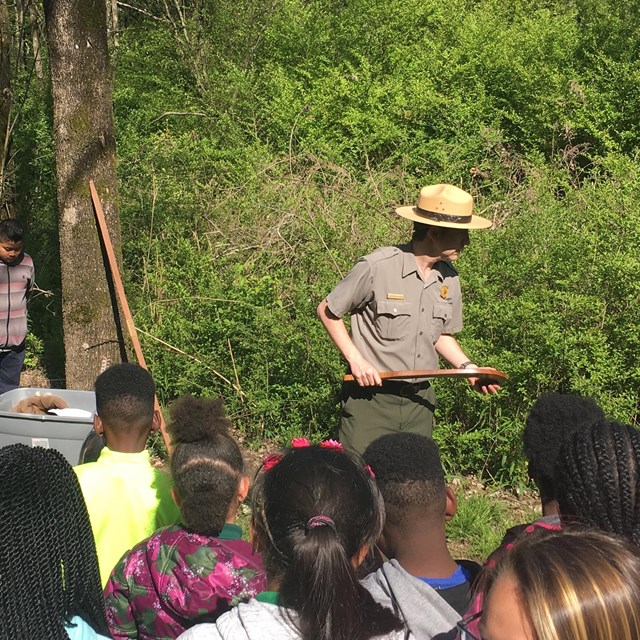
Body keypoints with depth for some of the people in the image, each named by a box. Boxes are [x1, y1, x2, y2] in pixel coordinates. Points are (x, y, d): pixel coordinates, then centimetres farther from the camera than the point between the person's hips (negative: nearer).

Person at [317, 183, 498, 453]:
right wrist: (355, 359, -12)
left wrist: (467, 366, 2)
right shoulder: (376, 267, -14)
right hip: (371, 395, -6)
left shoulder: (448, 276, 5)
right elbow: (327, 311, -3)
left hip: (419, 401, 6)